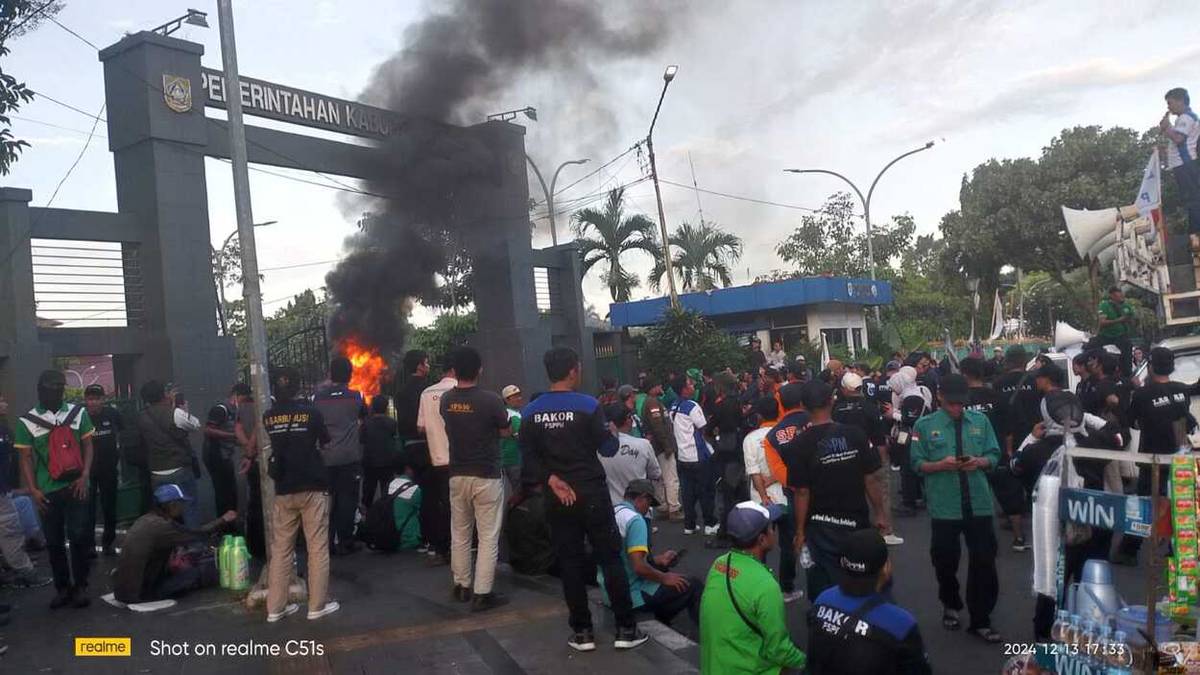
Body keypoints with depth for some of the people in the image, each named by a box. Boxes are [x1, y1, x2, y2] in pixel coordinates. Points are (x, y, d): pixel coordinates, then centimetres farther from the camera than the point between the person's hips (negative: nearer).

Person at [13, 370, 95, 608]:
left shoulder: (78, 413, 3)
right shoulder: (26, 421, 2)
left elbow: (87, 446, 6)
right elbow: (26, 459, 4)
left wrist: (84, 476, -5)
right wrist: (33, 489, -4)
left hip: (75, 485, -1)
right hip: (47, 490, 1)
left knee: (78, 537, -2)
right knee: (54, 542, 8)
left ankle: (80, 587, 9)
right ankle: (62, 587, 19)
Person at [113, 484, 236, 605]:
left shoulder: (145, 520, 7)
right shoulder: (162, 526, -19)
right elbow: (197, 535, -8)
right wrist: (223, 520, 2)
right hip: (138, 594, -9)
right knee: (197, 573, -3)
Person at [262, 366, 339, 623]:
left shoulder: (268, 417, 2)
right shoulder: (311, 411, -5)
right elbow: (327, 442, 9)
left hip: (283, 489, 3)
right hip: (312, 487, -3)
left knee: (280, 548, 9)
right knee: (317, 547, 2)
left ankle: (275, 607, 12)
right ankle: (318, 604, 4)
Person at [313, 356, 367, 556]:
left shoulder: (318, 396, 0)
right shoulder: (356, 397, 0)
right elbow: (363, 417, 18)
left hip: (324, 457, 2)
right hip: (349, 457, -2)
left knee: (327, 501, 9)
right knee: (347, 500, 3)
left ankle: (328, 543, 11)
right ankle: (345, 542, 4)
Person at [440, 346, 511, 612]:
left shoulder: (446, 400, -1)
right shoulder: (490, 400, -17)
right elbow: (506, 431, -1)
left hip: (457, 475, 5)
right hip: (486, 477, -5)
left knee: (460, 534, 17)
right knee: (488, 537, 1)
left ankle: (462, 586, 27)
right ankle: (482, 594, 2)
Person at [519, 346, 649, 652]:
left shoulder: (530, 412, -1)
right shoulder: (588, 405, -11)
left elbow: (530, 457, -7)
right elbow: (606, 445, -3)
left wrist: (551, 479, -9)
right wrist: (608, 430, 16)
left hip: (556, 498, 3)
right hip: (591, 492, -3)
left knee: (570, 562, 10)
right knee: (610, 558, 6)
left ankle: (582, 632, 15)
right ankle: (626, 629, 10)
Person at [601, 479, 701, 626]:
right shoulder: (635, 519, -18)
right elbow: (639, 567, -25)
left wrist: (657, 559, 19)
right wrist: (664, 578, -9)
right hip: (630, 595, -9)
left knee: (661, 568, 29)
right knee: (694, 586, -2)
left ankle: (660, 623, 29)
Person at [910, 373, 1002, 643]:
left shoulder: (980, 421, 5)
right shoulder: (925, 425, -2)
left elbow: (994, 456, 8)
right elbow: (917, 464, -1)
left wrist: (980, 462, -13)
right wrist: (941, 464, -18)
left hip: (978, 504, 1)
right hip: (944, 507, -1)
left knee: (984, 562, 2)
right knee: (945, 562, 12)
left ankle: (980, 621, 15)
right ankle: (950, 606, 38)